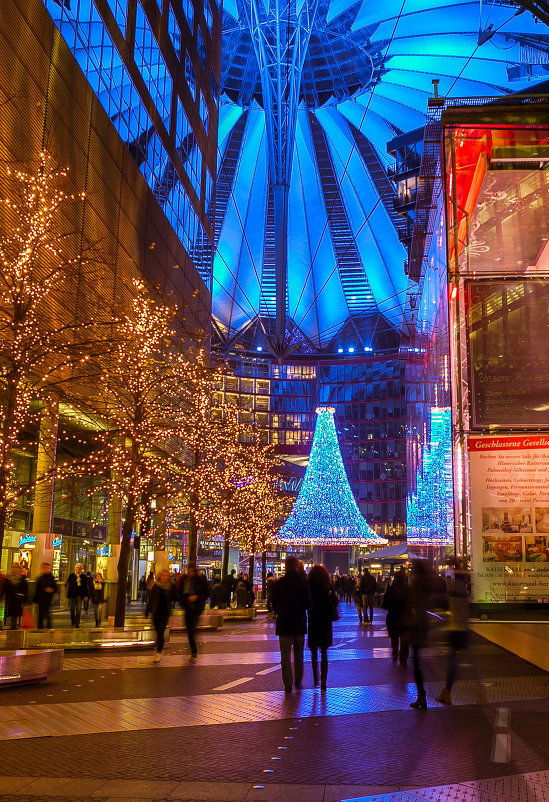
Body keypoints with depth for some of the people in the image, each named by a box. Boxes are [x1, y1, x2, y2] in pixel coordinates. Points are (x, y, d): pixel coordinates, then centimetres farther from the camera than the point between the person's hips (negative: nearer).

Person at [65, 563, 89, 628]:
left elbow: (86, 586, 8)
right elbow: (67, 585, 5)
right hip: (72, 595, 0)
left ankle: (77, 624, 1)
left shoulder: (84, 576, 7)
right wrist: (67, 593, -3)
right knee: (72, 609, 5)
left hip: (79, 595, 0)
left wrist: (86, 596, 2)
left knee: (78, 610, -4)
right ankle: (72, 621, 29)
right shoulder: (71, 576, 5)